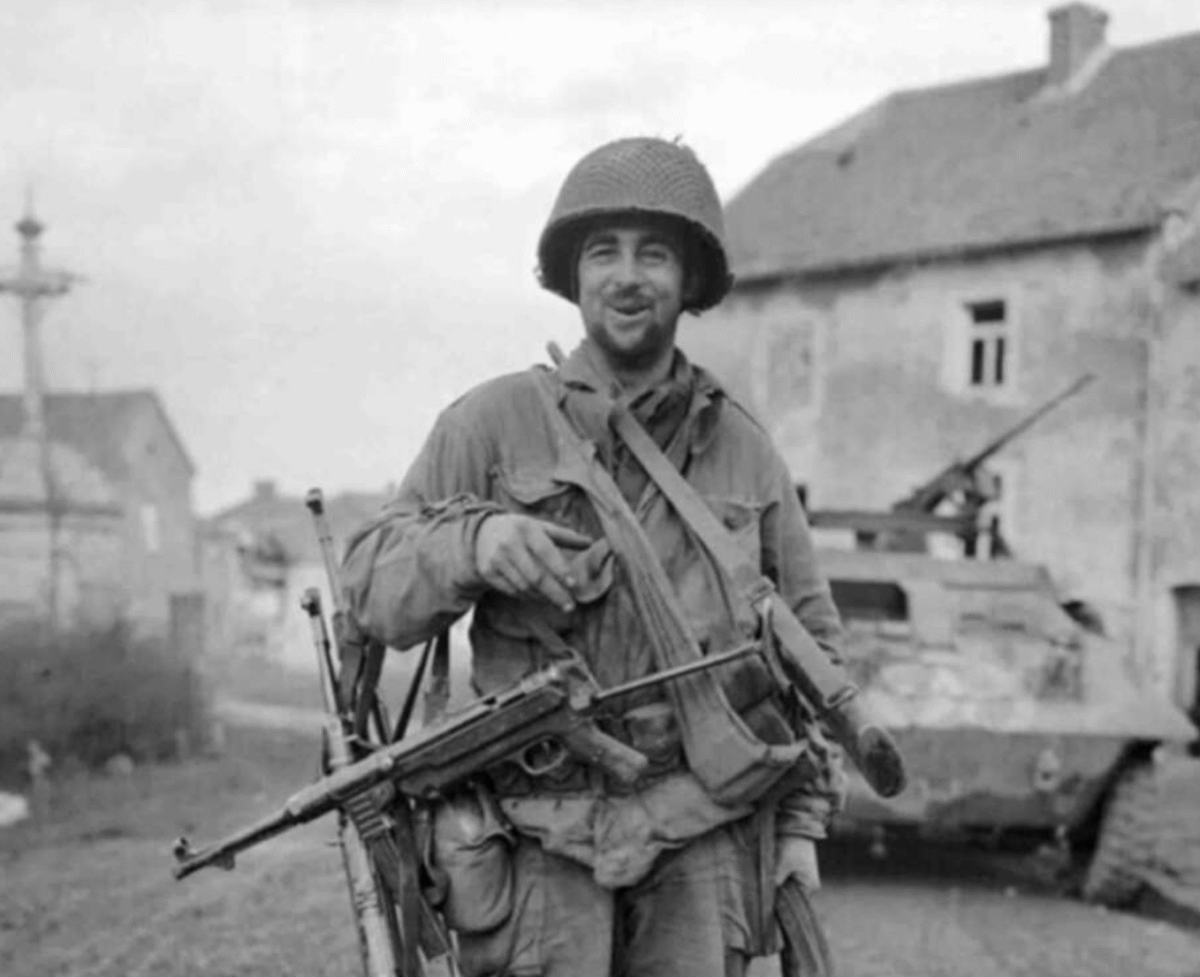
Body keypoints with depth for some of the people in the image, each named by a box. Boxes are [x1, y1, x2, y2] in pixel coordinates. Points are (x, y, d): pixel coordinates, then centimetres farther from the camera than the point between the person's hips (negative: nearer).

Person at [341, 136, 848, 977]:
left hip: (702, 837, 2)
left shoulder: (743, 448, 8)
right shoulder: (492, 422, 0)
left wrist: (804, 820, 8)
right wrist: (471, 539, -23)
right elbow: (375, 590, -3)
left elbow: (811, 640, 13)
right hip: (543, 836, -2)